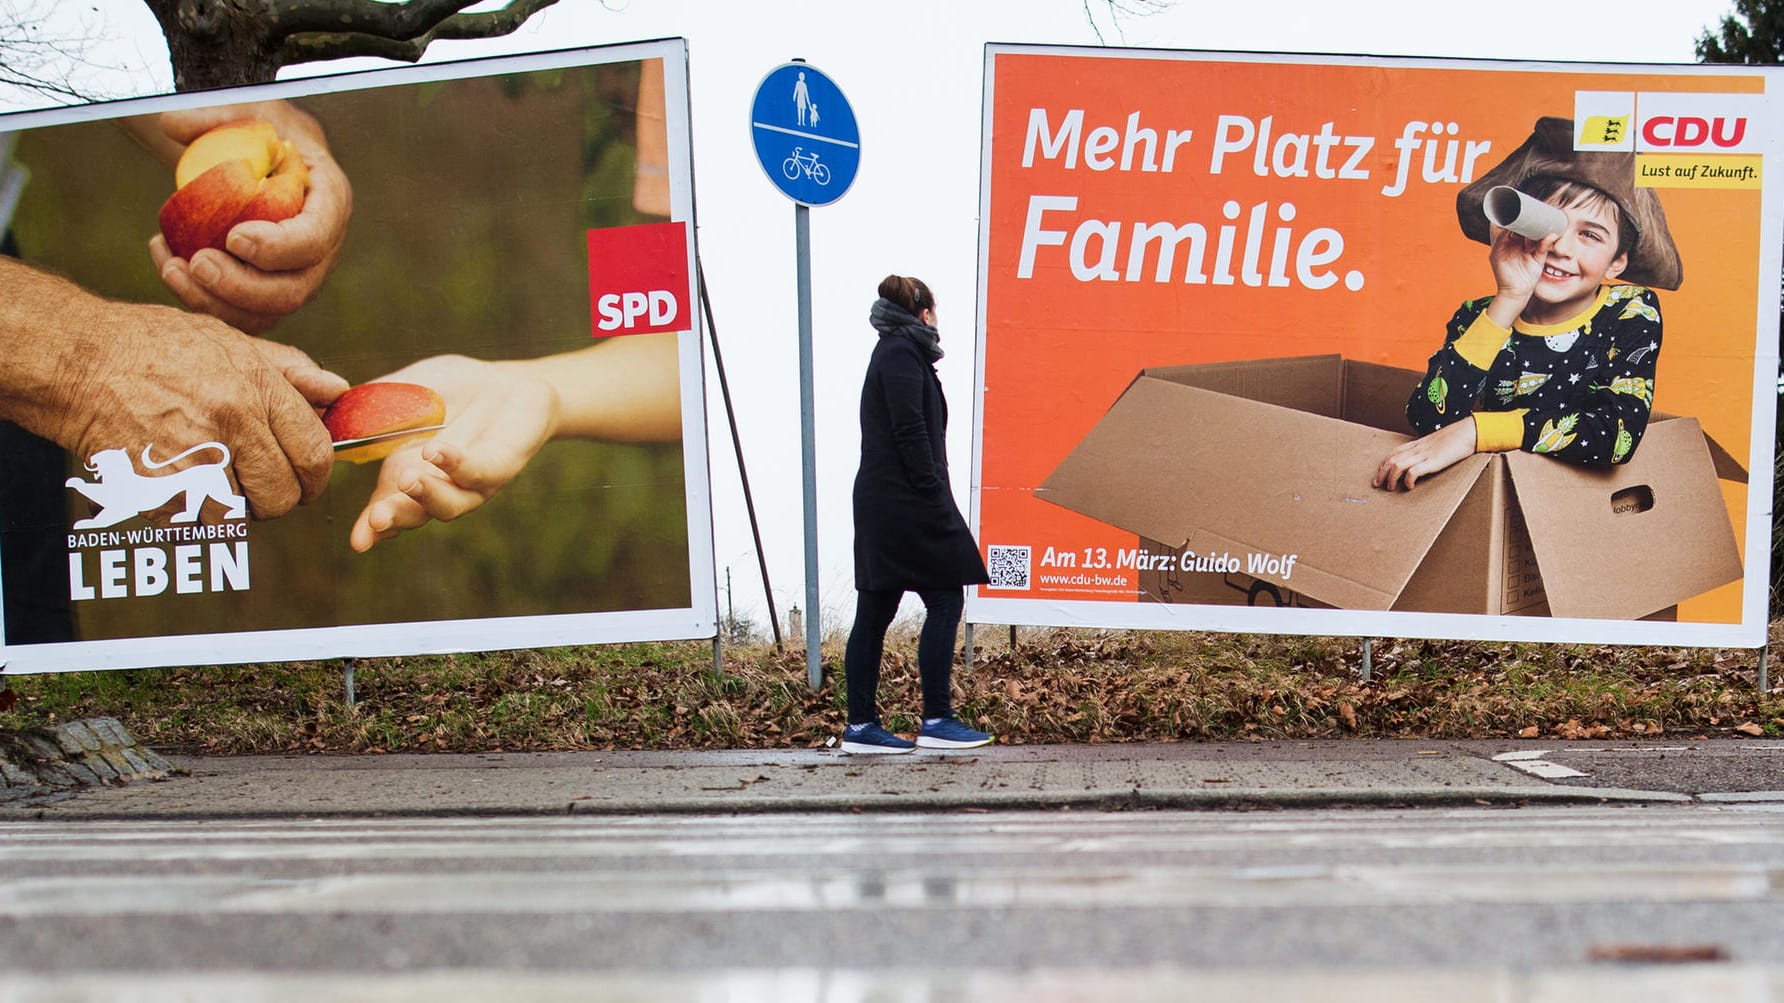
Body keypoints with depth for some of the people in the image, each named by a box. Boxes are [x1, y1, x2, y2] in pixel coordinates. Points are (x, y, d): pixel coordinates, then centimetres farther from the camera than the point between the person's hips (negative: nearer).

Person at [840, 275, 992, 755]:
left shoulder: (892, 351, 20)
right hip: (906, 504, -10)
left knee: (874, 612, 8)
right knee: (945, 600, -4)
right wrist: (934, 495, -16)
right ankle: (936, 720, -2)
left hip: (880, 502, 10)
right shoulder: (903, 354, -8)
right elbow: (910, 431, -17)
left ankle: (861, 725, 10)